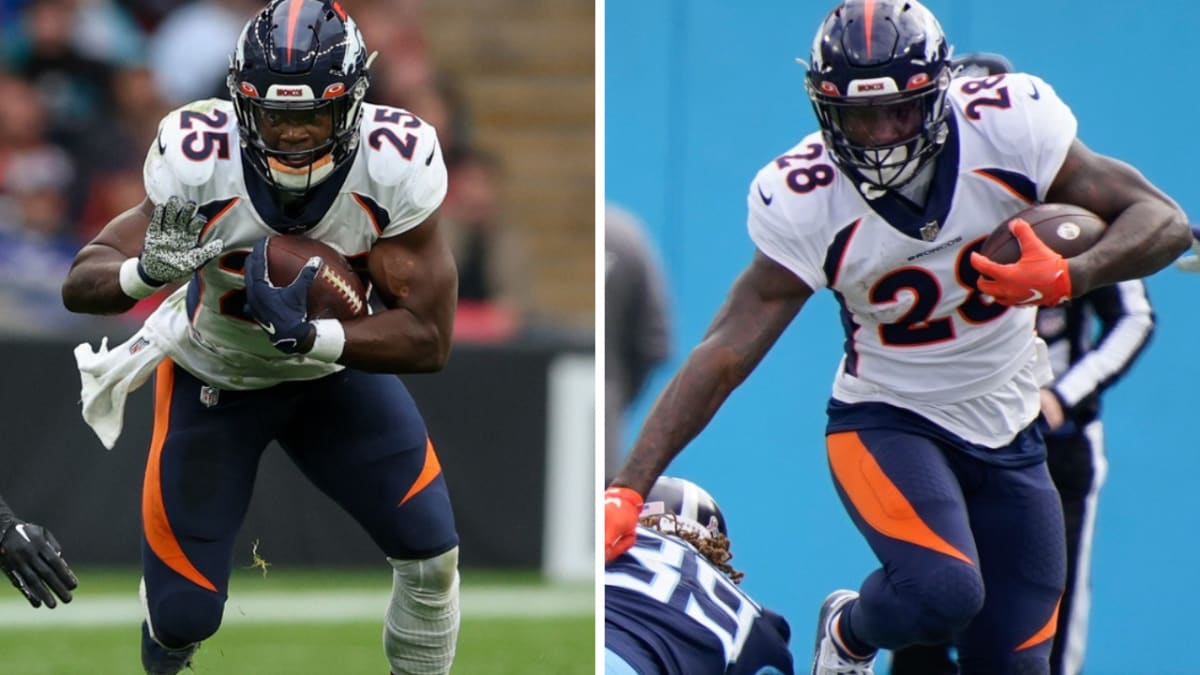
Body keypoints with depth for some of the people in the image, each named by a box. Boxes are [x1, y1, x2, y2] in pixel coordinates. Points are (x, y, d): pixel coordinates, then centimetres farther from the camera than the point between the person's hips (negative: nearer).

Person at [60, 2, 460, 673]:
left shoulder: (395, 166, -30)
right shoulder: (200, 160, -32)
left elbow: (429, 339, -26)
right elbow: (81, 284, -27)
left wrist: (306, 335, -42)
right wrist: (148, 271, -50)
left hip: (334, 367, 1)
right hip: (213, 381, -1)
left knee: (431, 554, -9)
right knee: (184, 614, -1)